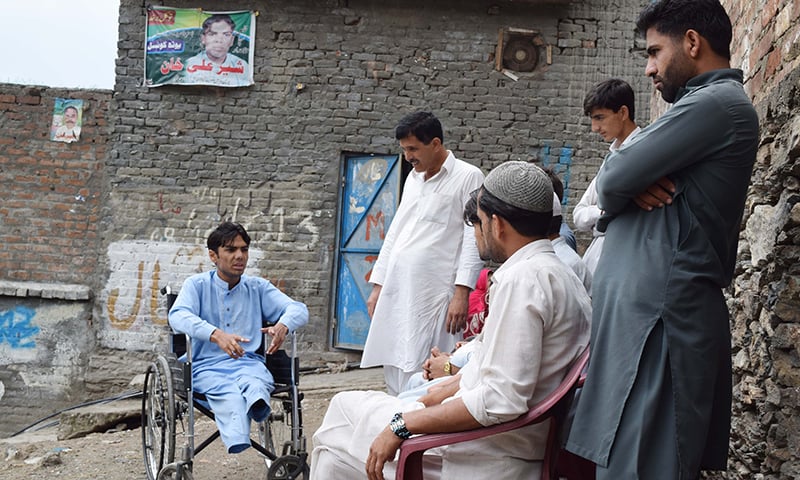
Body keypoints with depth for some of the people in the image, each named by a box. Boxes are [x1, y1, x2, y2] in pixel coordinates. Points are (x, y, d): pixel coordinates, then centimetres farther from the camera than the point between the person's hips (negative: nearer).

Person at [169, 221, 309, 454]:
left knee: (256, 385, -36)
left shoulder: (258, 288, 16)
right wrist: (216, 334, -33)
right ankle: (240, 450, -61)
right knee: (230, 395, -37)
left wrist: (283, 325, -23)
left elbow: (299, 309, 4)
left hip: (248, 363, 3)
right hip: (207, 366, -2)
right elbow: (178, 315, -12)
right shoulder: (197, 284, 9)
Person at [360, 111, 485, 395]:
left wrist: (461, 292, -16)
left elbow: (473, 238, -8)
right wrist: (378, 284, 19)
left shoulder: (468, 177, -1)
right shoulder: (413, 178, 20)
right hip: (396, 294, 7)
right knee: (395, 372, 8)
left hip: (435, 296, -7)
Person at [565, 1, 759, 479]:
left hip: (659, 317, -10)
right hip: (648, 313, 10)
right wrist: (637, 182, -4)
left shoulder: (716, 103, -9)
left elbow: (612, 180, -14)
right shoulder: (707, 105, 24)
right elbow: (614, 186, 18)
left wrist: (627, 182, 7)